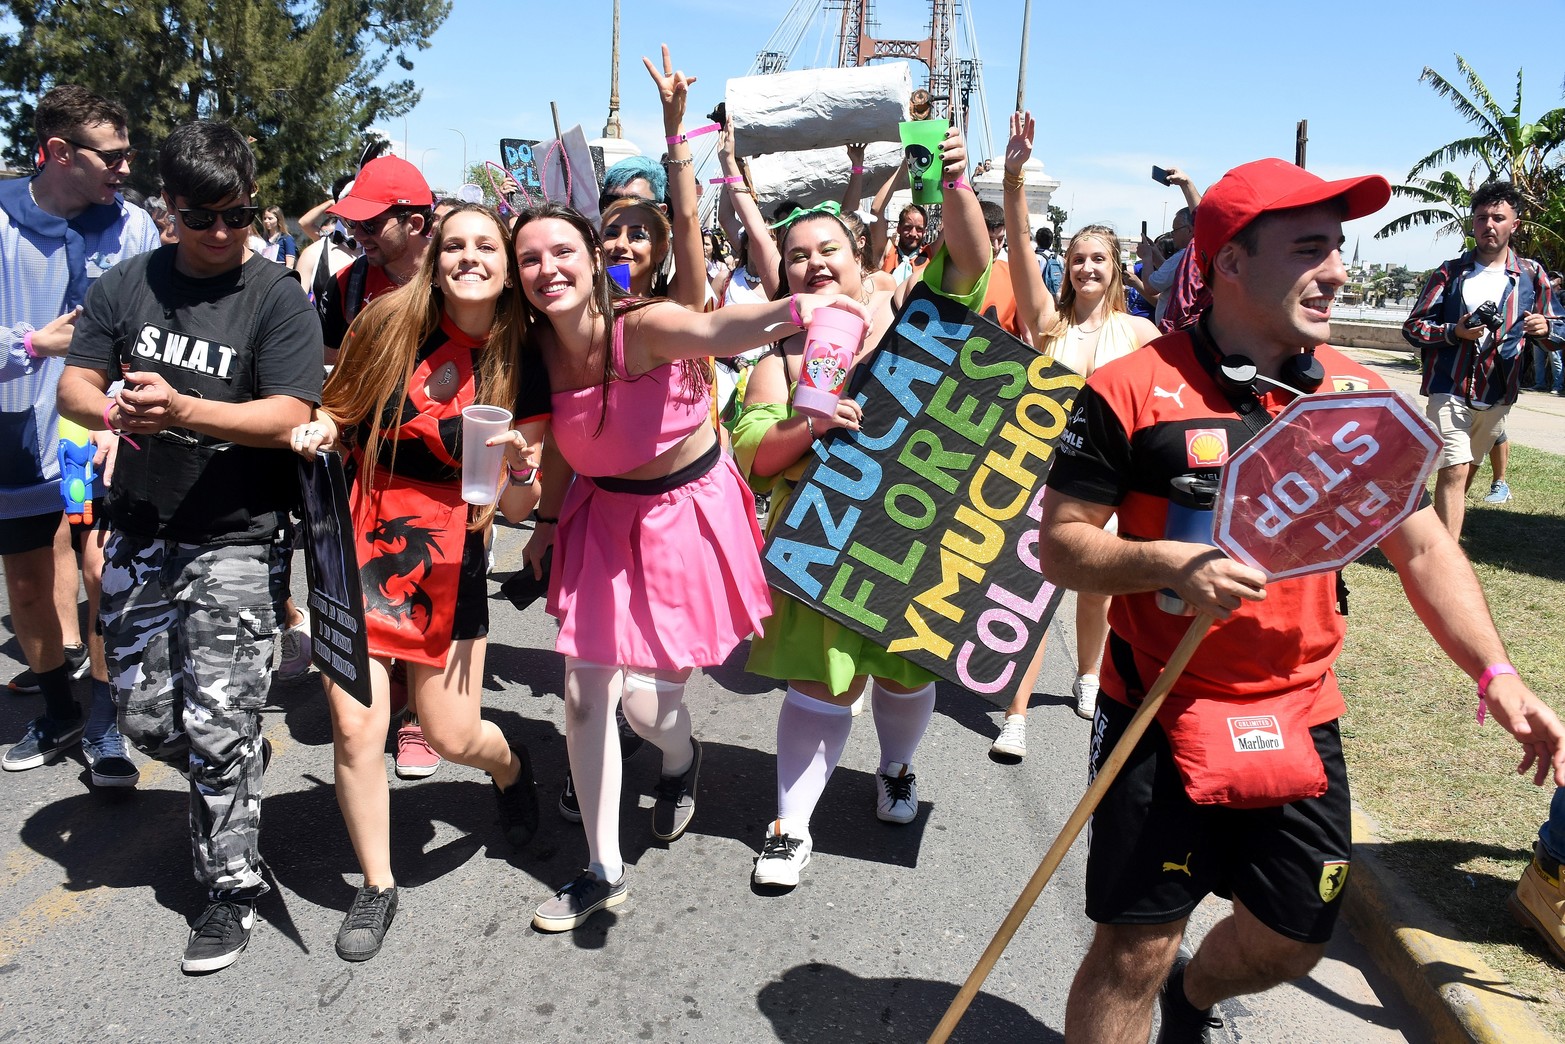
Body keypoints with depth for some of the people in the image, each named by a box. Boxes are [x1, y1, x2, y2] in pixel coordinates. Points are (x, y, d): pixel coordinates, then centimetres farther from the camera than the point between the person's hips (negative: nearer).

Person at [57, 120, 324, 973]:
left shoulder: (277, 297, -7)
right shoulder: (127, 285, 7)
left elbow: (289, 418, -15)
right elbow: (73, 386, 5)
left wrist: (181, 410, -29)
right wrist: (111, 409, -18)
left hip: (236, 541, -5)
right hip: (139, 535, 5)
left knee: (216, 727, -3)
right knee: (145, 718, 13)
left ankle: (232, 887, 14)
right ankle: (239, 776, 43)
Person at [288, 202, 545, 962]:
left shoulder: (521, 371, -3)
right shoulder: (387, 326, -4)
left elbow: (518, 508, -2)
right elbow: (338, 416, 11)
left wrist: (519, 471, -23)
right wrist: (321, 430, -10)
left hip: (448, 557, 0)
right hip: (359, 541, 1)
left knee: (452, 738, 2)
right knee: (355, 726, -3)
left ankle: (510, 765, 41)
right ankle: (376, 885, 21)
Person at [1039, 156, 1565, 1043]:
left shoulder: (1361, 394, 2)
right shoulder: (1131, 389, -11)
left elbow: (1423, 546, 8)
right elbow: (1060, 545, -9)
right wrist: (1170, 563, -26)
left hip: (1302, 715, 5)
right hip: (1162, 715, -4)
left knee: (1293, 939, 18)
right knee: (1134, 952, 3)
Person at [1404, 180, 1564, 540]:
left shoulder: (1531, 275, 6)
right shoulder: (1449, 273, 2)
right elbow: (1412, 327, 0)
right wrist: (1454, 332, -18)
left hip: (1497, 395, 3)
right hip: (1449, 390, -3)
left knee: (1467, 468, 19)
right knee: (1454, 470, -14)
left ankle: (1445, 526, 41)